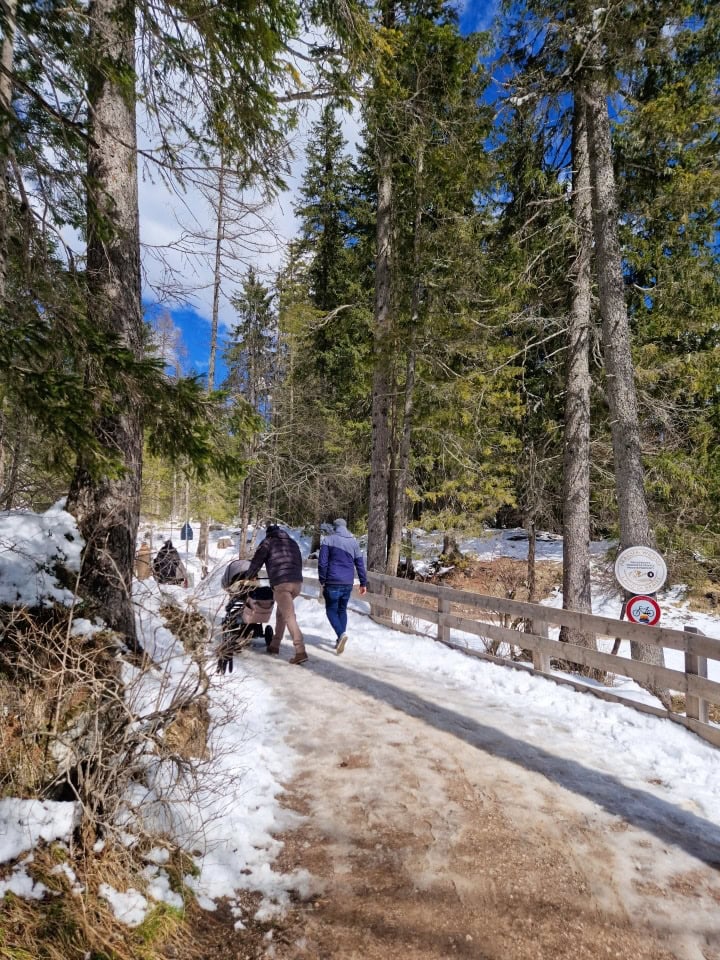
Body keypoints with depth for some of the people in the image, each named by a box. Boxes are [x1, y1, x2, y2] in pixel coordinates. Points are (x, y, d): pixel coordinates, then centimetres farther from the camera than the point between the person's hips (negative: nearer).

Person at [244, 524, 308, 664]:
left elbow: (257, 560, 10)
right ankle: (275, 645, 27)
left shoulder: (269, 542, 8)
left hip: (281, 583, -6)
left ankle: (301, 651, -18)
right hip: (297, 582, 6)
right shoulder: (292, 542, 23)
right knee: (281, 613, 23)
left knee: (289, 617, -10)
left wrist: (249, 577, 25)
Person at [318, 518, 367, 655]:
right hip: (348, 583, 4)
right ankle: (340, 640, 17)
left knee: (331, 610, 5)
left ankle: (341, 634, -18)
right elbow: (360, 564, 10)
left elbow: (322, 562, -8)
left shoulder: (328, 540, -2)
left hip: (333, 582, -4)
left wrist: (322, 581, 0)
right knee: (342, 610, 17)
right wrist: (363, 583, 15)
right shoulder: (354, 542, 10)